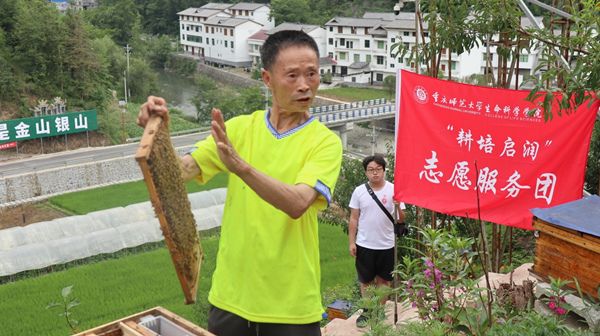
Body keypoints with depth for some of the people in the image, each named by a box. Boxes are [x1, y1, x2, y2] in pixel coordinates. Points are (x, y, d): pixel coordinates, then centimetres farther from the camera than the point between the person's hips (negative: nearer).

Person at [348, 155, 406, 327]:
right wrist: (352, 242, 1)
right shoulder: (359, 191, 1)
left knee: (383, 280, 10)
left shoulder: (393, 190, -4)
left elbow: (401, 219, -4)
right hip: (364, 244, 1)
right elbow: (354, 218, 5)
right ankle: (366, 311, 27)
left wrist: (398, 206, -25)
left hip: (386, 244, -1)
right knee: (366, 280, 12)